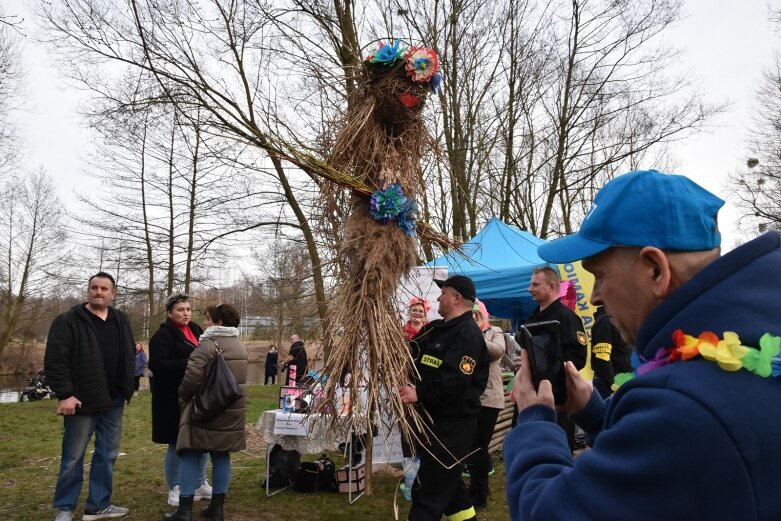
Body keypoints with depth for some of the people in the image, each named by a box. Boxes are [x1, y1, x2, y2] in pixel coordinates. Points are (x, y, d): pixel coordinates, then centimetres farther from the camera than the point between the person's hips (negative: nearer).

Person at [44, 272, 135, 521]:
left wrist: (128, 388, 11)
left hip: (113, 402, 6)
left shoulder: (121, 321, 9)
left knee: (107, 455, 12)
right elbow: (54, 360, -14)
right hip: (81, 401, -5)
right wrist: (65, 393, -19)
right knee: (73, 458, 5)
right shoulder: (68, 321, -8)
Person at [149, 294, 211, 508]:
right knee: (177, 444, 4)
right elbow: (157, 365, -22)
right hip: (174, 398, -7)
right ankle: (175, 490, 19)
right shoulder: (163, 335, -11)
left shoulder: (196, 331, 11)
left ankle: (200, 484, 28)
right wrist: (189, 363, -27)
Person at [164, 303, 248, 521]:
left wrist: (183, 396, -4)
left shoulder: (209, 344, -15)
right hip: (232, 411, 7)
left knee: (191, 455, 3)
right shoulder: (240, 346, 11)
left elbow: (192, 377, -20)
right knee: (221, 455, 12)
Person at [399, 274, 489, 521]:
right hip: (435, 419, 10)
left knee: (429, 491, -4)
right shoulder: (435, 329, 12)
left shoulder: (467, 334, -18)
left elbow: (454, 382, -28)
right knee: (448, 482, 22)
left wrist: (419, 393, -26)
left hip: (452, 425, -10)